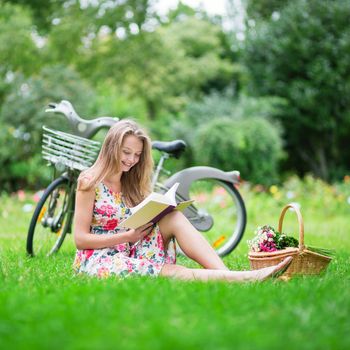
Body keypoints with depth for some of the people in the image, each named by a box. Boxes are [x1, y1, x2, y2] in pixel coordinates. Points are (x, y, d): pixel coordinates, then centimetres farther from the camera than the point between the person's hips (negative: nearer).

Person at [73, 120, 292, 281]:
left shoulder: (130, 183, 16)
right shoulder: (90, 183, -6)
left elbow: (139, 225, 13)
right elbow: (80, 239, -11)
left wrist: (148, 223, -11)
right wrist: (128, 236, -18)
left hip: (131, 253, 6)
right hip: (99, 259, -6)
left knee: (174, 218, -19)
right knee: (168, 271, -32)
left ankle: (227, 274, -36)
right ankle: (247, 278, -46)